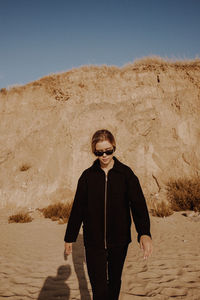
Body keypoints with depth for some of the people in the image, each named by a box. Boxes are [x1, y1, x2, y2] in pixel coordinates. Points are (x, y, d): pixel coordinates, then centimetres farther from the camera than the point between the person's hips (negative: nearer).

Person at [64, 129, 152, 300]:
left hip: (119, 241, 1)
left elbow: (138, 202, -13)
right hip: (93, 241, -1)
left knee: (114, 280, 19)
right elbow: (77, 208, 3)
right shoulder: (88, 176, -2)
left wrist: (144, 233, -29)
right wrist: (70, 237, 8)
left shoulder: (126, 173, -4)